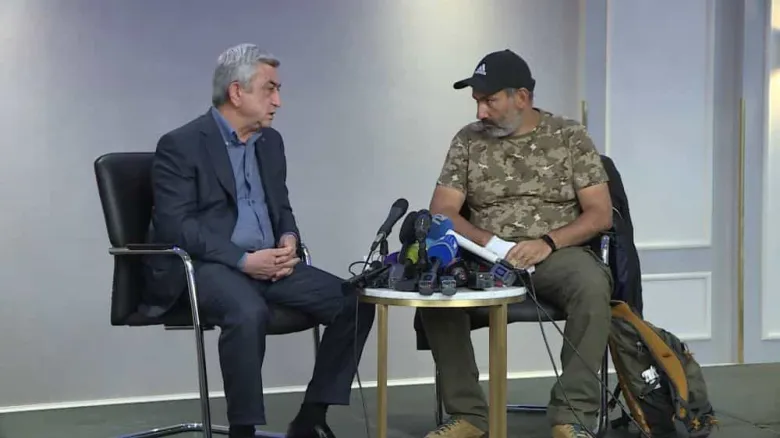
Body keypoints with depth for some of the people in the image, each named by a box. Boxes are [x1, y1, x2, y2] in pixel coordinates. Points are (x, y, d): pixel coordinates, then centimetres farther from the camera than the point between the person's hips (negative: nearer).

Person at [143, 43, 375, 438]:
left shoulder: (270, 141, 15)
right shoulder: (180, 145, -7)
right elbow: (176, 226, -15)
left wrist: (288, 240, -3)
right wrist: (243, 259, -22)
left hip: (267, 263, 7)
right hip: (204, 266, -7)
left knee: (355, 303, -11)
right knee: (249, 313, -38)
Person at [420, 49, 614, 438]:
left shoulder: (569, 137, 3)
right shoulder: (468, 141, 7)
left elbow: (600, 214, -1)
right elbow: (442, 211, 1)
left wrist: (548, 242, -19)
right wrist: (492, 244, -17)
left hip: (556, 254, -1)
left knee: (592, 285, -36)